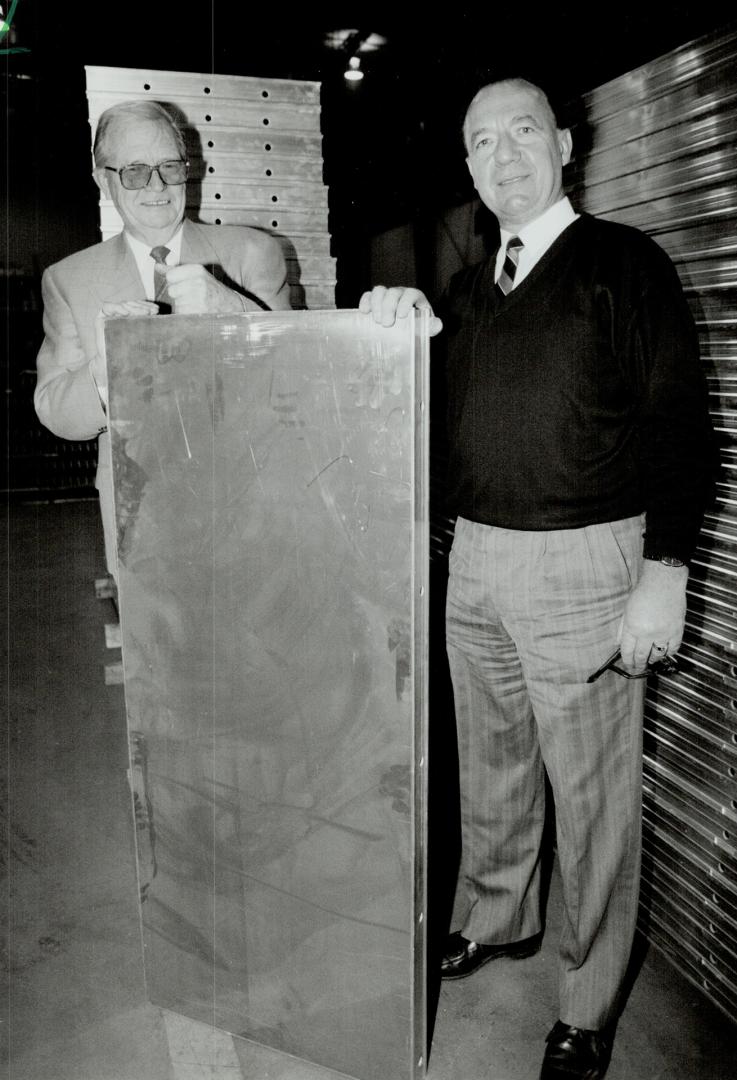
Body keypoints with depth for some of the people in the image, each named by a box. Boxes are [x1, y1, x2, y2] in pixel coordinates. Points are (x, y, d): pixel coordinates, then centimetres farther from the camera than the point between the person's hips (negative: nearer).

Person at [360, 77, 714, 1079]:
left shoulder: (625, 262, -3)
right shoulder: (464, 291, 12)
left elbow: (679, 423, -8)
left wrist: (664, 575, -15)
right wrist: (400, 321, -1)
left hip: (583, 565, -5)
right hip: (475, 562, 6)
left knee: (592, 792, 5)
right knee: (490, 768, 20)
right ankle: (494, 920, 44)